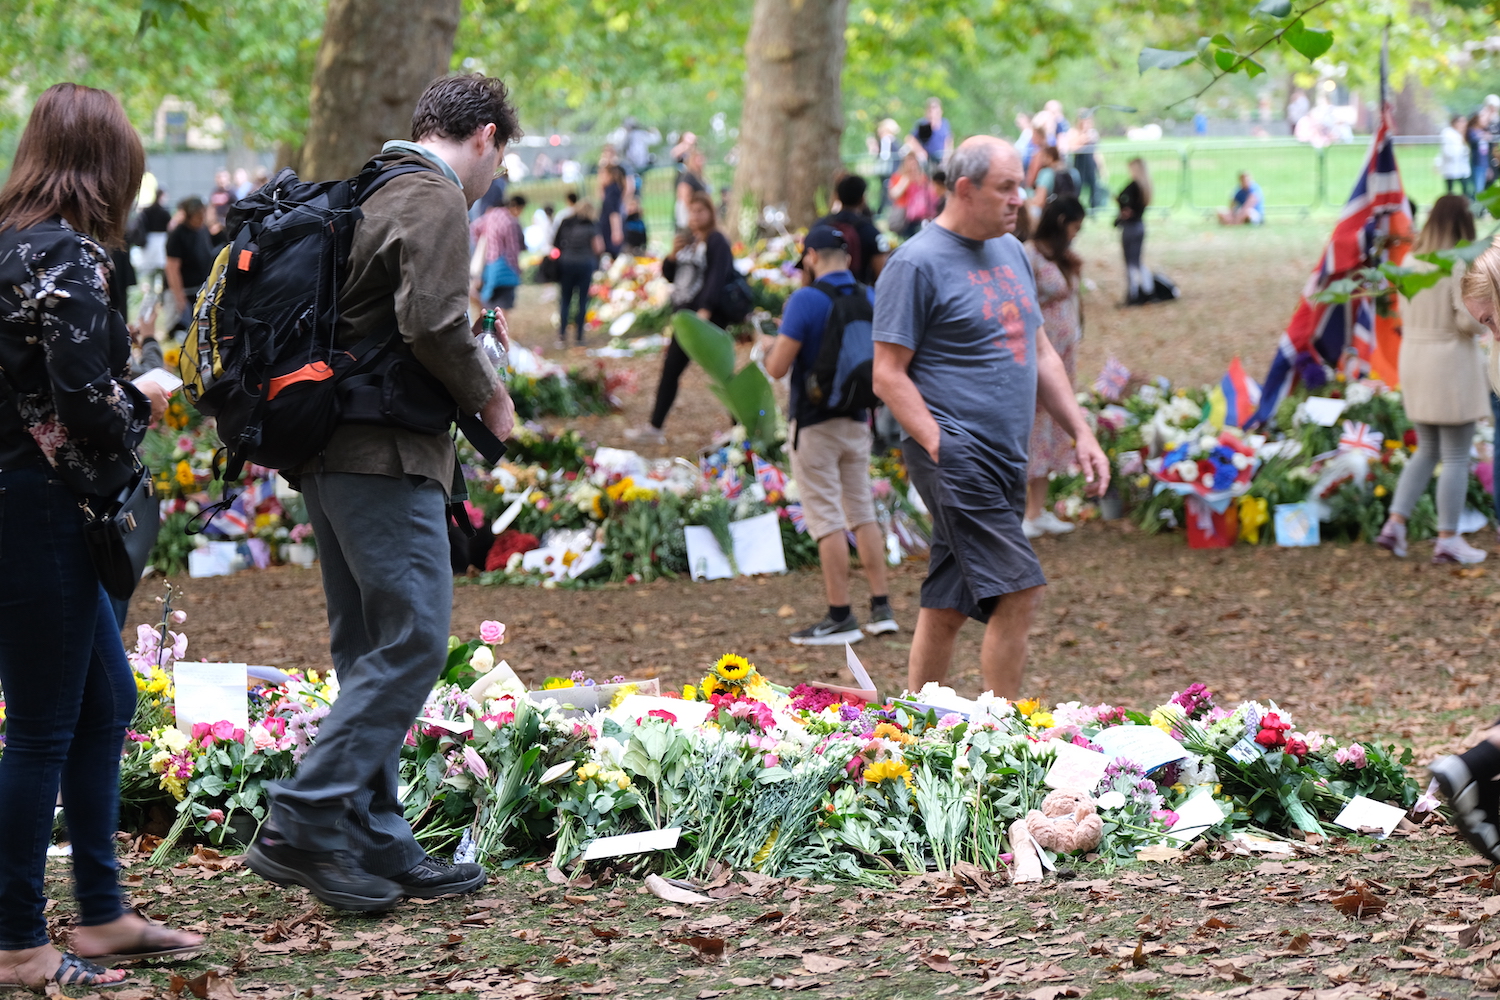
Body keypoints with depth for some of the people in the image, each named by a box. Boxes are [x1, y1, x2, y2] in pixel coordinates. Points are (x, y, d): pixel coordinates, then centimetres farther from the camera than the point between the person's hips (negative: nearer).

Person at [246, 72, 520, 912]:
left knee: (371, 648, 12)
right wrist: (487, 397, -7)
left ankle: (377, 842, 14)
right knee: (415, 639, -9)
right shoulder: (435, 203, -10)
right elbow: (432, 322, -22)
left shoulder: (370, 192, 19)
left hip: (330, 449, 10)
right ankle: (303, 824, -12)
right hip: (386, 454, -10)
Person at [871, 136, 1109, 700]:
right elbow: (888, 375, -11)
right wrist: (941, 448, -18)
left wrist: (1081, 433, 15)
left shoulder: (1010, 252, 16)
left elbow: (1039, 355, 23)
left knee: (948, 605, 11)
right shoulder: (917, 264, -9)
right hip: (955, 457, -8)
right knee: (1019, 591, -13)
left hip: (1004, 461, 8)